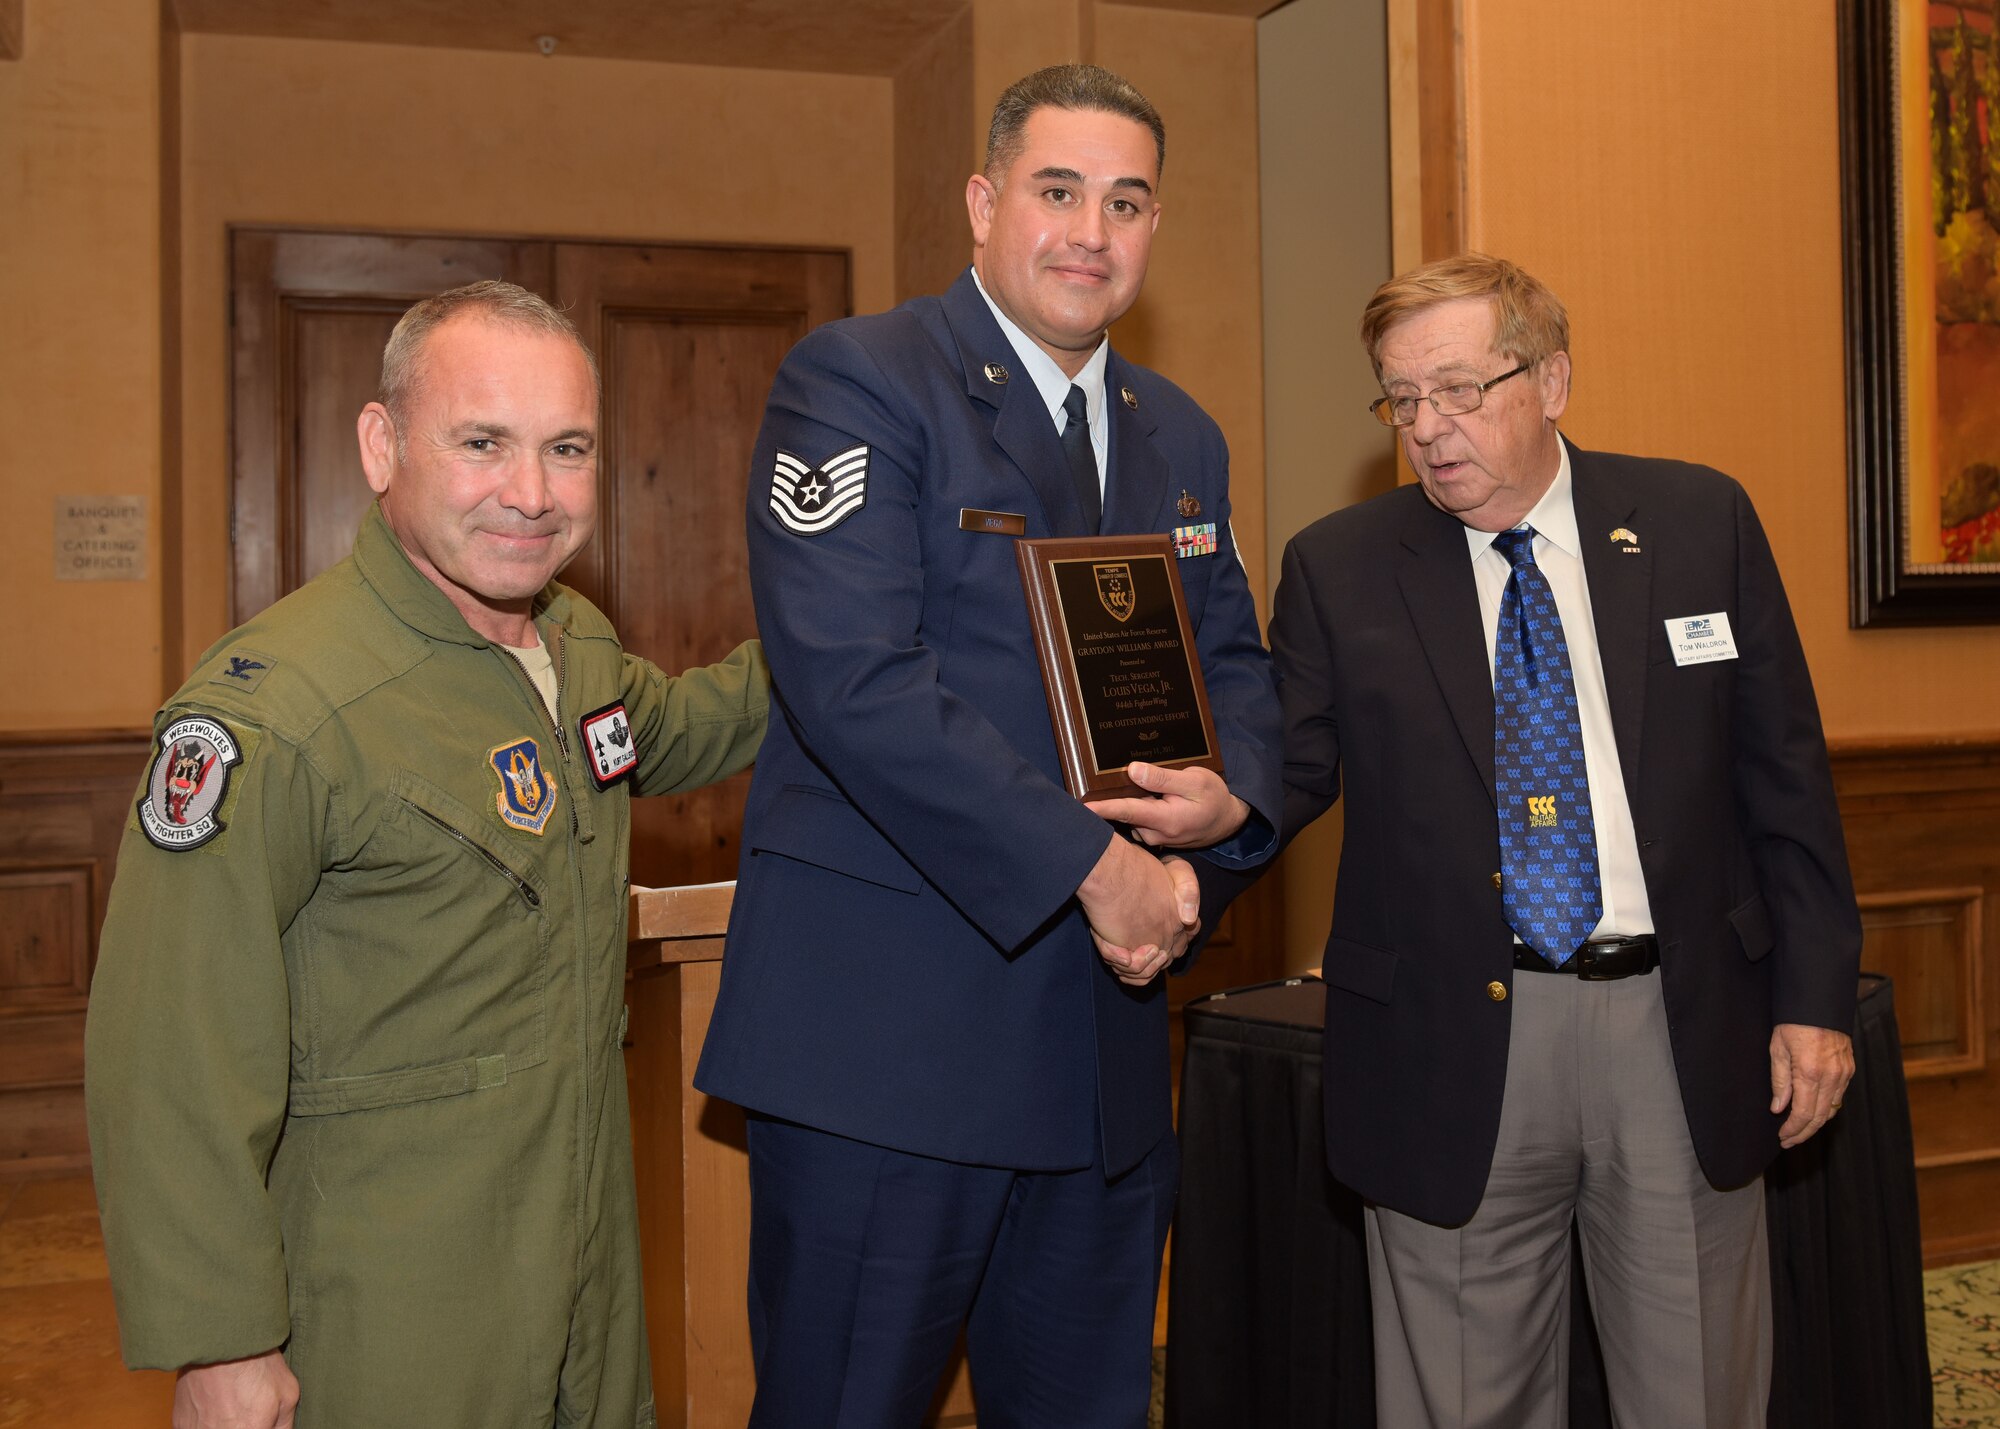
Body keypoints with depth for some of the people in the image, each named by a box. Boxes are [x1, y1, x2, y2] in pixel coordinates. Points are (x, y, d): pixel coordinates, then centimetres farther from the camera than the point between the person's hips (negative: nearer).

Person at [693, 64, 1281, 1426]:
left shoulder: (1181, 436, 15)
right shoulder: (857, 380, -8)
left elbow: (1236, 659, 20)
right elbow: (854, 678, -19)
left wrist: (1233, 792, -4)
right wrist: (1090, 866, -19)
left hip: (1106, 1013, 7)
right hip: (889, 1020, -6)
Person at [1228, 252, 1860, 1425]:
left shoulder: (1702, 522, 3)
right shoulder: (1337, 569, 1)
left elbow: (1784, 771, 5)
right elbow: (1291, 772, -3)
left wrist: (1815, 993, 2)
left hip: (1684, 1033, 1)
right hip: (1457, 1052, -1)